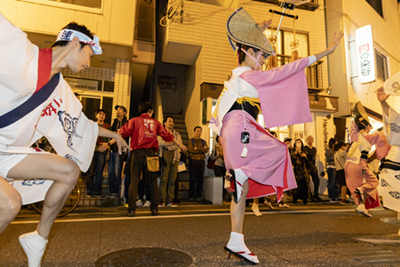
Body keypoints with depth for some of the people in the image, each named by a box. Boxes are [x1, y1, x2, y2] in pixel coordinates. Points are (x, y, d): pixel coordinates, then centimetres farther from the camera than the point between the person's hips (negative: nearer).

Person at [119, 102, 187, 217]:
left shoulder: (134, 120, 11)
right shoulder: (156, 122, 16)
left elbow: (123, 133, 3)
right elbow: (167, 135, 20)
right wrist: (180, 144, 30)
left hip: (137, 152, -1)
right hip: (151, 153, 1)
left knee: (134, 180, 1)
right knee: (153, 181, 9)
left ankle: (131, 208, -5)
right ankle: (154, 208, 11)